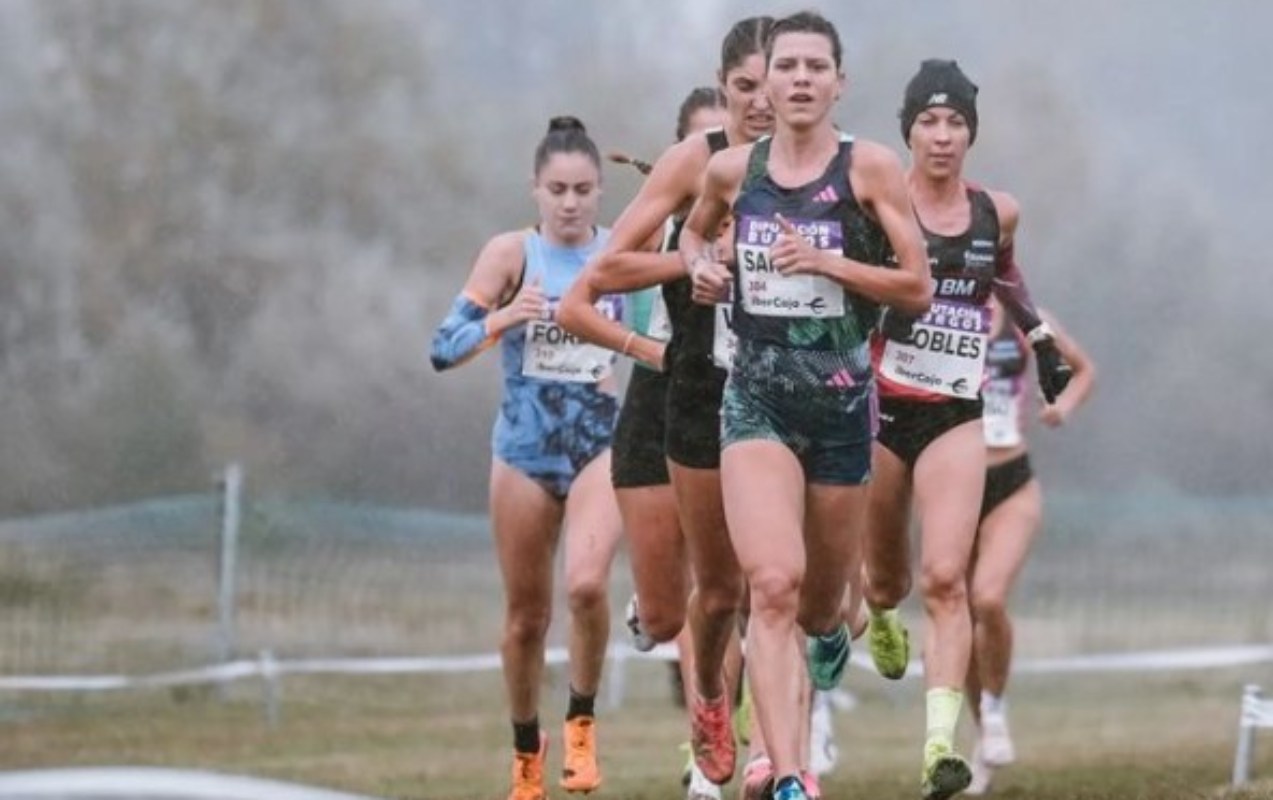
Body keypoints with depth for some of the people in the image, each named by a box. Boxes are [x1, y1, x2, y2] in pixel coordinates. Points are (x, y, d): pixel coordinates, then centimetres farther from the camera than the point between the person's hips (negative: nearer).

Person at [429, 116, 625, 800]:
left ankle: (582, 722, -2)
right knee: (526, 614, 9)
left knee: (586, 584, -24)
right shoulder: (513, 253, -5)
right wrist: (506, 316, -25)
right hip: (525, 450, 1)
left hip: (602, 445, 0)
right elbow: (444, 347, -9)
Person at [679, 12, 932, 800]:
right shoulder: (731, 170, 4)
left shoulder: (869, 167, -4)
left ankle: (830, 633, 55)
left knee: (818, 602, 14)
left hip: (841, 396, 0)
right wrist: (701, 265, 5)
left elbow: (917, 289, -6)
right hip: (757, 395, 0)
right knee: (773, 584, -19)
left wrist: (826, 262, -17)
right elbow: (696, 230, 27)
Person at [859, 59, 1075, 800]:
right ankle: (879, 616, 55)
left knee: (945, 578, -15)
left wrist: (1041, 337, 26)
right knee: (888, 577, 15)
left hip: (957, 418, 1)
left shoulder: (997, 213, 4)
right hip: (881, 408, -1)